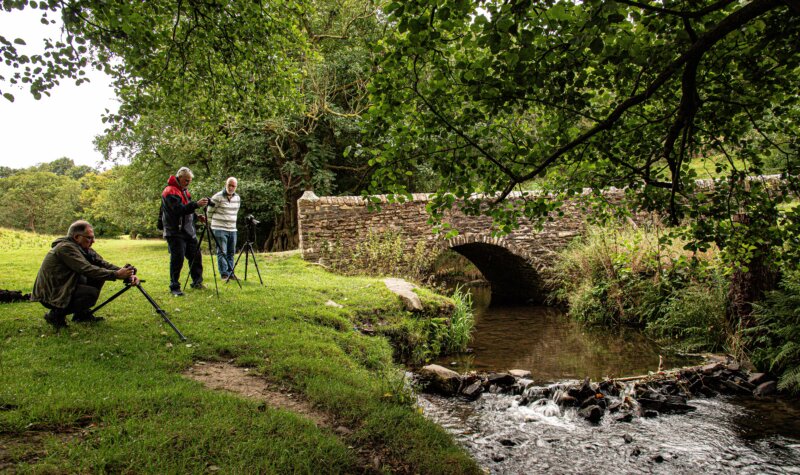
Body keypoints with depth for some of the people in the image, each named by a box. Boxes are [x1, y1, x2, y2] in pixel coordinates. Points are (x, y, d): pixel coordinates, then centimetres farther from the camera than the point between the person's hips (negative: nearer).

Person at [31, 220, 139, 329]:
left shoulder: (83, 248, 5)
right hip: (49, 295, -9)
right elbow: (87, 269, -29)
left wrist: (128, 274, -16)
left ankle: (82, 314, 12)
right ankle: (55, 315, -8)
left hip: (63, 288, 9)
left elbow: (103, 264, -2)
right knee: (92, 293, -25)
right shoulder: (65, 247, -22)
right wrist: (116, 275, -31)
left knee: (98, 277, 3)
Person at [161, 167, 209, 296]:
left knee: (195, 256, 11)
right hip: (175, 233, -9)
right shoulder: (170, 191, -13)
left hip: (189, 231, 9)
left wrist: (196, 216, 8)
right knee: (177, 260, -7)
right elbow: (179, 209, -27)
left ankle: (197, 282, 25)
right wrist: (196, 204, -35)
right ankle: (174, 287, 2)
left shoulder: (184, 190, 16)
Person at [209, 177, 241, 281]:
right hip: (220, 229, -6)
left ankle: (230, 273, 16)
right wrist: (218, 220, 7)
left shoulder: (237, 198, 9)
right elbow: (210, 212, 0)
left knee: (231, 252, 9)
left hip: (232, 229, 6)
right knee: (222, 252, -6)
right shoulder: (218, 197, -9)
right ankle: (224, 273, -4)